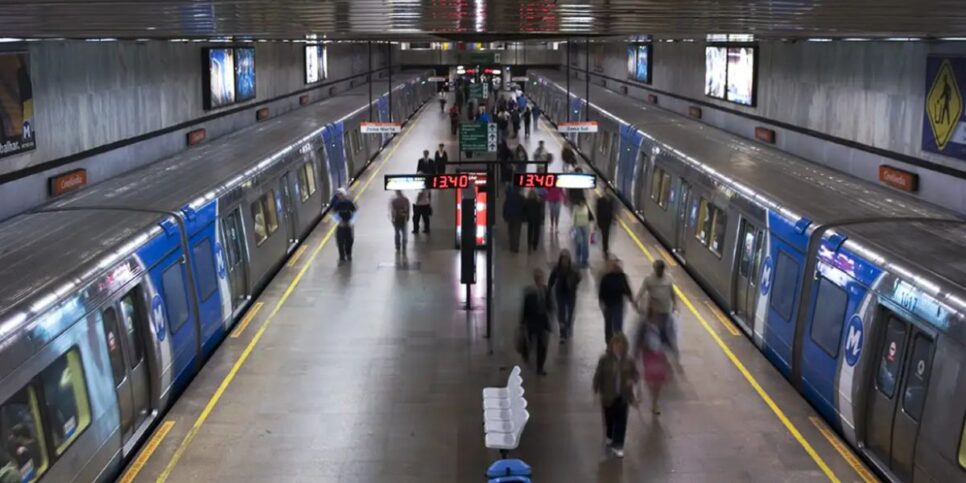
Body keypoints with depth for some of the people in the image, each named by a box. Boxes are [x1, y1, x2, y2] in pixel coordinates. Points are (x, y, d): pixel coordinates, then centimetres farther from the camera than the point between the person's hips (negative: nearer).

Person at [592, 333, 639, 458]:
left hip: (623, 396, 1)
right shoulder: (604, 360, -13)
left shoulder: (628, 361, -8)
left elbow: (635, 374, 5)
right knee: (609, 419, 16)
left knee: (621, 421, 0)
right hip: (608, 396, -1)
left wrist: (632, 380, -16)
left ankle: (617, 445, 10)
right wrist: (596, 391, -5)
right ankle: (609, 438, 43)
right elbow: (598, 376, -6)